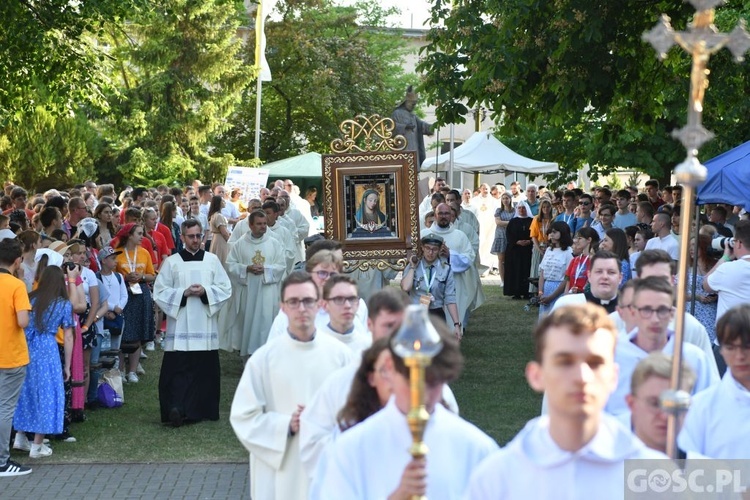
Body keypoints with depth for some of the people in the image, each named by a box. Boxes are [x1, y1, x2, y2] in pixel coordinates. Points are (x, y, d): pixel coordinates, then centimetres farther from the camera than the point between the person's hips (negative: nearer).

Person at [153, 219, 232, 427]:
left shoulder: (212, 260, 8)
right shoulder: (172, 262, 4)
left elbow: (225, 289, 6)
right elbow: (160, 291, 1)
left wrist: (205, 292, -11)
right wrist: (184, 293, -11)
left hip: (206, 326, 2)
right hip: (180, 328, -2)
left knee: (205, 369, 3)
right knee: (178, 368, -9)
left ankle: (203, 409, 12)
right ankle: (177, 408, -14)